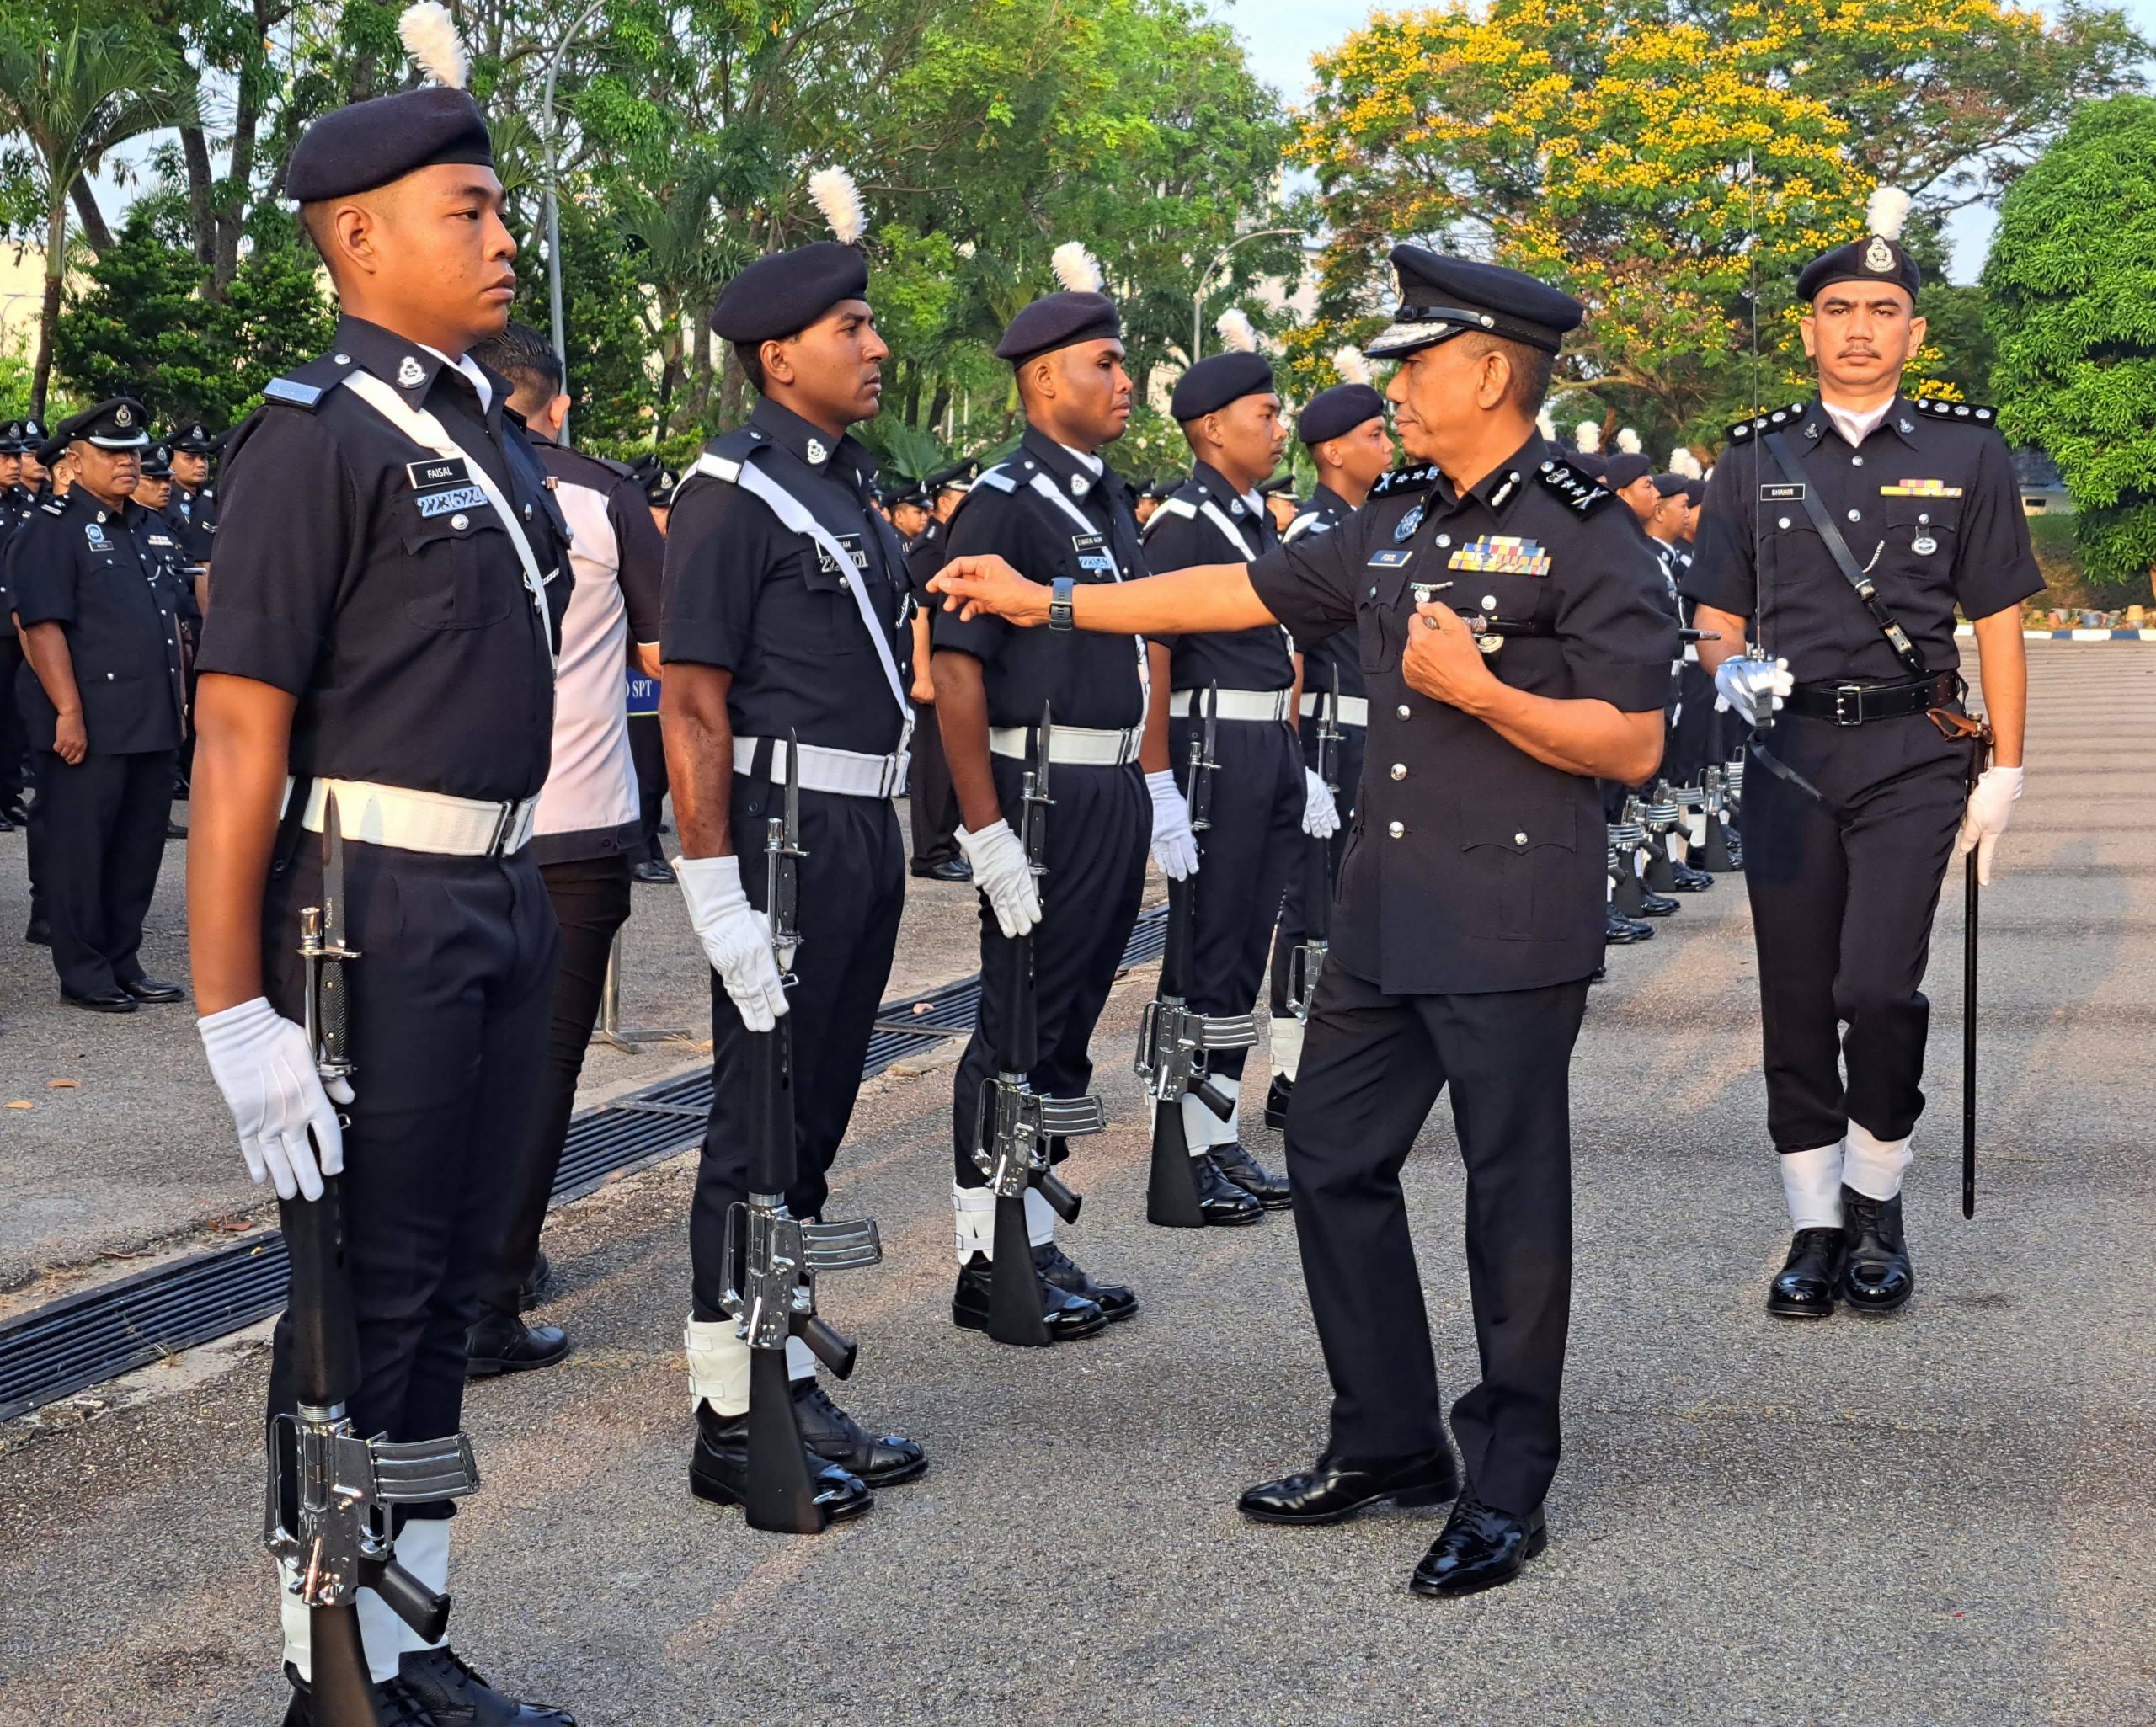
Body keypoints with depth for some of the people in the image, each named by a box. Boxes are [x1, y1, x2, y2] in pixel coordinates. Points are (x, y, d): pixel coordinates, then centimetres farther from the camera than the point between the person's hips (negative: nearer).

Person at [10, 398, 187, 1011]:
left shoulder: (141, 531, 18)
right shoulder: (51, 530, -7)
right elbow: (41, 625, -15)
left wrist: (179, 701, 18)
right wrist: (68, 711, -19)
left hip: (152, 724, 8)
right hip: (90, 727, -8)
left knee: (139, 847, 11)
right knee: (79, 847, 0)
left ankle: (123, 965, 21)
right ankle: (84, 976, 7)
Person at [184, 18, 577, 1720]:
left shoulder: (490, 423, 12)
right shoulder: (316, 438, -13)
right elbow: (240, 736, -17)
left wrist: (526, 887, 16)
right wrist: (234, 1012, -21)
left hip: (510, 896, 8)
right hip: (377, 910, -8)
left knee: (448, 1289, 15)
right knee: (363, 1303, 1)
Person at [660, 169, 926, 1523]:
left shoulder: (852, 483, 14)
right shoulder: (736, 496, -12)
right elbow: (694, 707, -16)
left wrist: (886, 846, 18)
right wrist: (719, 893, -21)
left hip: (866, 835, 8)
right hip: (785, 830, -8)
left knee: (816, 1118, 14)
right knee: (761, 1128, -1)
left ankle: (788, 1378, 24)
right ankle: (734, 1422, 7)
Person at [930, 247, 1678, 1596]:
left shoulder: (1585, 536, -10)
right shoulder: (1396, 521, 13)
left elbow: (1633, 743, -13)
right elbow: (1248, 590, 20)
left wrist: (1477, 690, -21)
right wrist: (1048, 601, 21)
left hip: (1512, 928, -8)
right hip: (1387, 916, 8)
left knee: (1514, 1195, 1)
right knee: (1334, 1158, 11)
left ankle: (1509, 1486, 13)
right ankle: (1389, 1443, 24)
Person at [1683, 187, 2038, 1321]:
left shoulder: (1967, 452, 5)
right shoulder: (1756, 458, 9)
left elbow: (1997, 620, 6)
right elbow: (1718, 618, 12)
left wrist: (2004, 770, 1)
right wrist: (1732, 669, -11)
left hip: (1912, 754, -2)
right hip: (1789, 749, 2)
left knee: (1879, 990, -14)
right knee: (1796, 1003, 4)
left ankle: (1878, 1200, 8)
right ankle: (1815, 1227, 15)